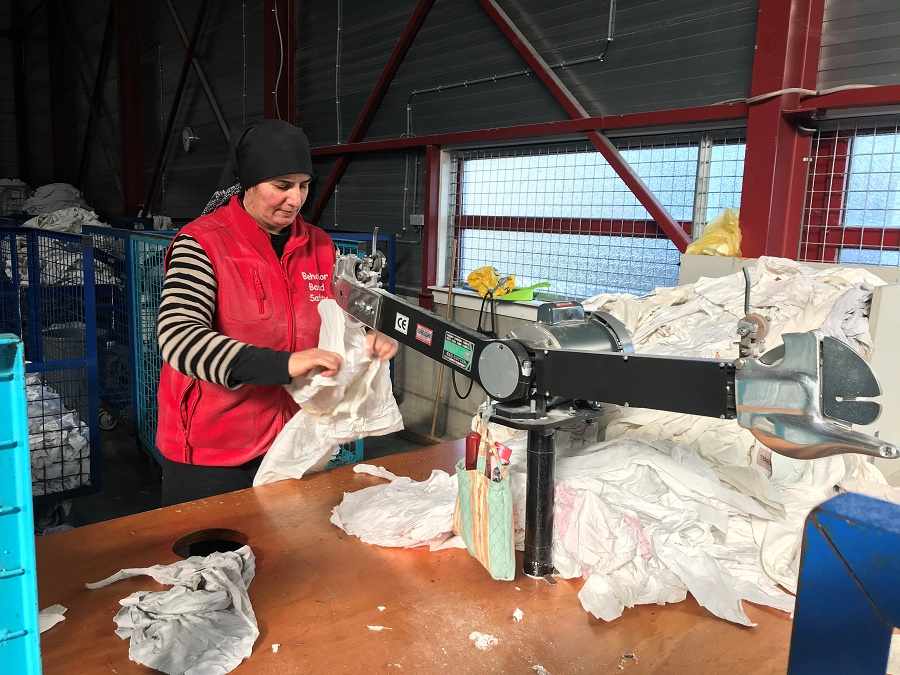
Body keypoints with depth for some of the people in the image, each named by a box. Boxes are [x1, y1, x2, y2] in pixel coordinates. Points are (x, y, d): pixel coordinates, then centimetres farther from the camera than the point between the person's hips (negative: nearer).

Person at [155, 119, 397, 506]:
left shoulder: (319, 246, 5)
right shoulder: (203, 242, -12)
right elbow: (177, 336, -25)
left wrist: (368, 341, -8)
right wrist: (284, 365, -36)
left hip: (293, 445, 5)